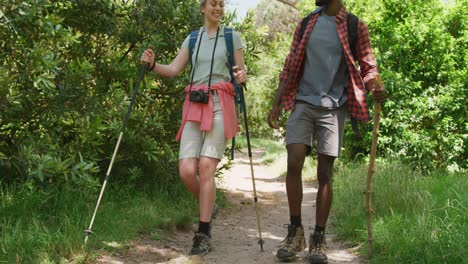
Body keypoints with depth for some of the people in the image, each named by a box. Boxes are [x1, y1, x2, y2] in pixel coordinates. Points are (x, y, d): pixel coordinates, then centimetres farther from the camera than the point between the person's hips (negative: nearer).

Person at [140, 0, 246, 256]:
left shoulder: (232, 36, 11)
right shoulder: (192, 39, 18)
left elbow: (242, 71, 11)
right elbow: (173, 70, 9)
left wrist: (242, 76, -13)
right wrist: (152, 64, -10)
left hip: (220, 105, -3)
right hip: (194, 106, 3)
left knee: (206, 167, -14)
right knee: (186, 170, -10)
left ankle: (204, 235, -8)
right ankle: (208, 206, 21)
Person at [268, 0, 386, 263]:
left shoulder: (355, 27, 3)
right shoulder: (306, 25, 13)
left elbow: (368, 66, 3)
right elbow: (290, 67, 15)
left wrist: (376, 88, -20)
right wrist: (276, 104, 8)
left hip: (333, 108, -2)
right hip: (303, 104, 2)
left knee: (325, 173, -1)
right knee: (294, 164, -10)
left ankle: (319, 239, 7)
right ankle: (295, 231, 4)